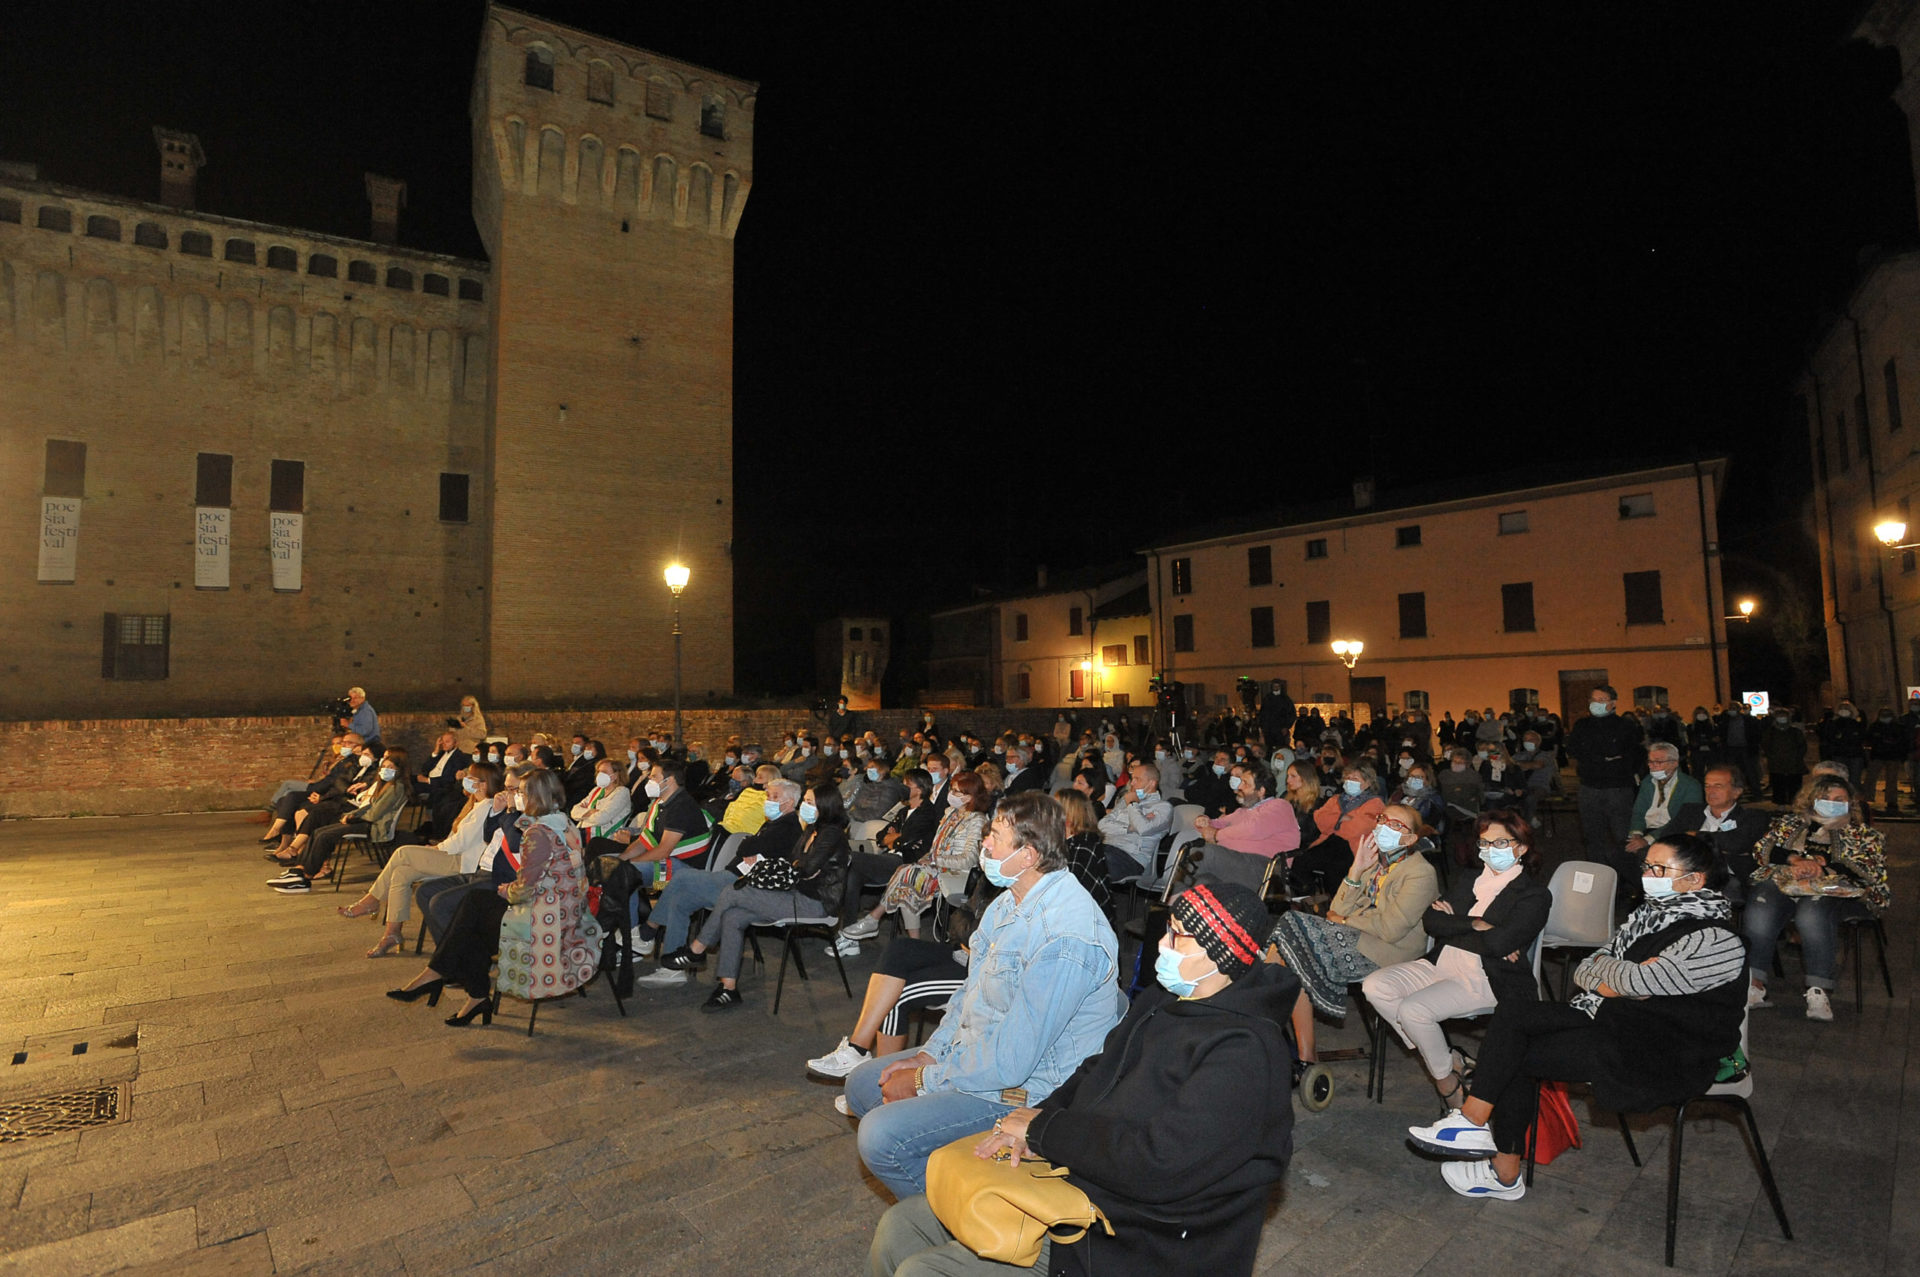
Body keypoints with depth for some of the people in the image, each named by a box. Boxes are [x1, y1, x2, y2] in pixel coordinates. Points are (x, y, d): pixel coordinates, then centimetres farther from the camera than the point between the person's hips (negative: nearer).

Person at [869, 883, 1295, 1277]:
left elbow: (1155, 1164, -29)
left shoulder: (1244, 1053, -23)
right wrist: (1031, 1126, -5)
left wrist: (1043, 1129, -17)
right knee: (900, 1226, 5)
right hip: (1067, 1186, 8)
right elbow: (1092, 1075, 15)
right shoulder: (1158, 1003, 6)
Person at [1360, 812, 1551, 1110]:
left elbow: (1499, 942, -18)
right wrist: (1474, 924, -8)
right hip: (1440, 963, 7)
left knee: (1413, 1010, -27)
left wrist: (1454, 923, -4)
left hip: (1486, 978, -7)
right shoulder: (1466, 880, 17)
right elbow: (1430, 922, 5)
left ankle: (1446, 1077, 2)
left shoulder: (1535, 894, -3)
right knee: (1374, 987, -14)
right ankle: (1446, 1059, 1)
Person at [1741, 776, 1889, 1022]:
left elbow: (1872, 872, 3)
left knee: (1812, 914, -39)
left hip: (1835, 891, -1)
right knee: (1760, 911, -33)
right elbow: (1762, 849, 11)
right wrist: (1795, 860, -7)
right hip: (1783, 883, 2)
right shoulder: (1789, 823, 23)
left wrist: (1821, 867, -10)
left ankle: (1818, 992, -34)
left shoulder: (1864, 834, 19)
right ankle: (1754, 984, -30)